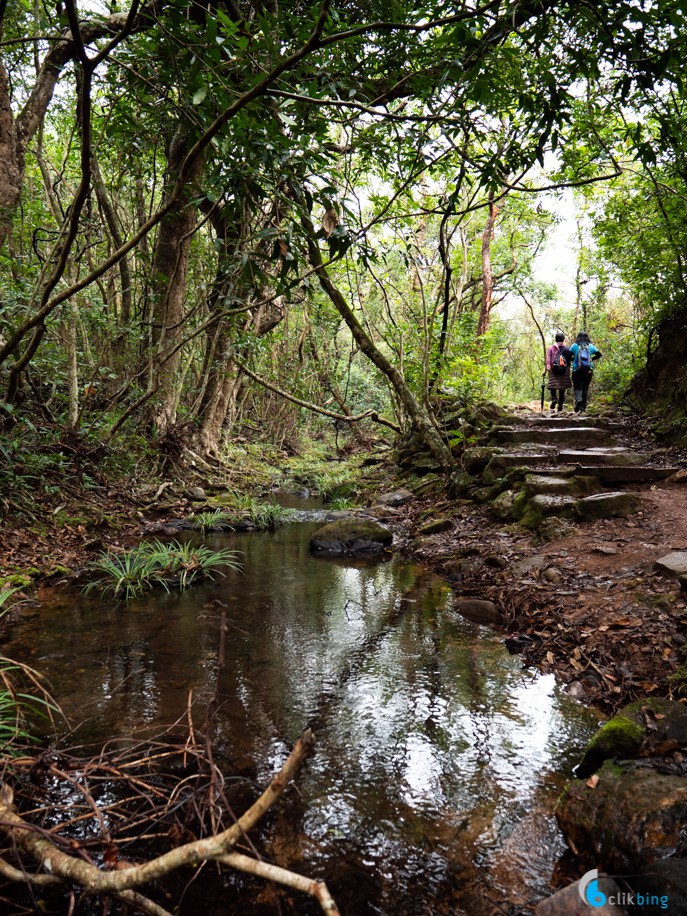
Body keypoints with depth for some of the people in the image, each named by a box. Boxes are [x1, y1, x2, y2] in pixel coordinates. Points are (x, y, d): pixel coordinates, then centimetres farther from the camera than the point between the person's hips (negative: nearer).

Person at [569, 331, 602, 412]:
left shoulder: (574, 346, 0)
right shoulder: (590, 346, 6)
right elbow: (599, 354, 3)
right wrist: (591, 359, 15)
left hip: (577, 370, -2)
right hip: (588, 370, 2)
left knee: (577, 387, 2)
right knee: (585, 388, 10)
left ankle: (578, 400, -28)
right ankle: (583, 407, 9)